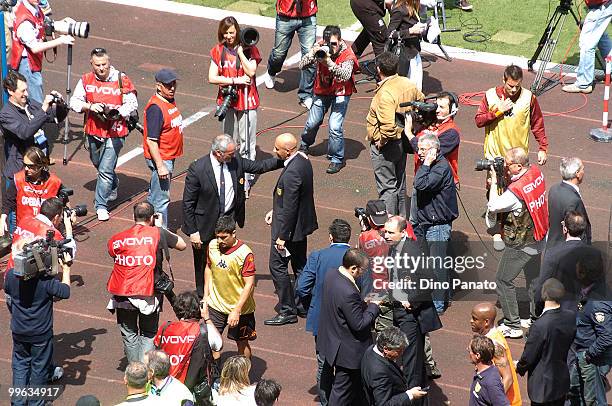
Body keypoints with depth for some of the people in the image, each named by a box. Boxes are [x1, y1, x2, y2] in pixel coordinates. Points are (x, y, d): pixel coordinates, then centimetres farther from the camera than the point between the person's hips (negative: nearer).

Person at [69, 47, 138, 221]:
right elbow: (74, 101, -3)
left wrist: (117, 113, -25)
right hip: (93, 131, 5)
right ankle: (113, 187, 53)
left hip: (114, 133, -5)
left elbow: (132, 104, -8)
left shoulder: (121, 80, -11)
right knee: (97, 163, 26)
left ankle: (101, 205, 1)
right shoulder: (86, 80, -2)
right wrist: (90, 106, -20)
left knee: (106, 170, -9)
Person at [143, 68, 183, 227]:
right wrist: (160, 166, -25)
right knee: (161, 199, -2)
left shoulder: (170, 101, 6)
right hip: (160, 159, -10)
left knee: (154, 195, 20)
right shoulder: (156, 108, -23)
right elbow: (151, 140, -24)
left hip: (169, 157, 10)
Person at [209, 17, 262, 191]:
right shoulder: (218, 51, 2)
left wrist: (240, 50, -16)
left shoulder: (249, 49, -3)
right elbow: (212, 78, -4)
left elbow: (250, 72, -16)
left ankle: (246, 180, 3)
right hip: (227, 100, 3)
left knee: (246, 141, -2)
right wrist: (235, 81, -13)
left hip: (247, 100, -3)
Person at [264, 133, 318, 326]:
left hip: (290, 226, -10)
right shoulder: (303, 160, 0)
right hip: (303, 222, 10)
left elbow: (289, 208, -26)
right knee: (300, 265, 20)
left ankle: (287, 311, 8)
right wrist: (275, 210, 16)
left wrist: (282, 236, -19)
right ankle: (304, 304, 31)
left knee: (278, 266, 1)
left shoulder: (291, 173, -30)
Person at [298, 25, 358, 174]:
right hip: (322, 90, 4)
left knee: (335, 127, -15)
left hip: (341, 93, -4)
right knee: (312, 123, 12)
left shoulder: (347, 55, -26)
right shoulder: (319, 48, -17)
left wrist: (329, 62, -54)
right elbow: (302, 66, -21)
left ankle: (337, 159, 5)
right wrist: (313, 53, -38)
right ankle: (305, 145, 45)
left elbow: (345, 75, -43)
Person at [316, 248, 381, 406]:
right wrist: (373, 306, -11)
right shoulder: (348, 292, -34)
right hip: (347, 350, -9)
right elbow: (359, 324, -25)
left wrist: (363, 303, 6)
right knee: (341, 392, 8)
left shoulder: (331, 275, -5)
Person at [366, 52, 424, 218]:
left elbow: (388, 126, -35)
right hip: (403, 140, 8)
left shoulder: (385, 93, -28)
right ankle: (401, 219, 33)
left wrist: (381, 141, -18)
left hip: (385, 144, -8)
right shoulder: (408, 84, -3)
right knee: (399, 184, 21)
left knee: (387, 187, 1)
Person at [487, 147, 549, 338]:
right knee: (533, 277, 23)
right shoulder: (536, 172, -7)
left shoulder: (517, 190, -31)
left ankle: (512, 326, 9)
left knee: (503, 281, 5)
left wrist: (494, 180, -14)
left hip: (520, 244, -8)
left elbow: (493, 206, -20)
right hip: (538, 238, 8)